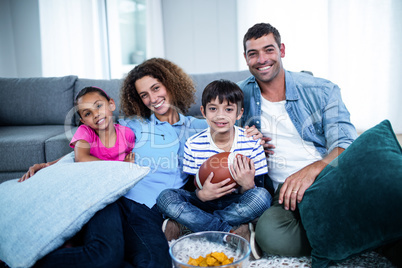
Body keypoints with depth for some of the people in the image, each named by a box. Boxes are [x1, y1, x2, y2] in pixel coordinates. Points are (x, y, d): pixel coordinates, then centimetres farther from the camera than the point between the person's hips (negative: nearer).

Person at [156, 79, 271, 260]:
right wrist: (201, 194, -29)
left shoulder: (251, 143, -11)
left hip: (237, 203, -1)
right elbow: (191, 187, -4)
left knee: (262, 196, -32)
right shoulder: (193, 145, -9)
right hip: (205, 203, 1)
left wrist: (248, 186, -31)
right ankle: (238, 234, -25)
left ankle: (182, 226, -22)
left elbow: (257, 192, -7)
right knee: (166, 198, -24)